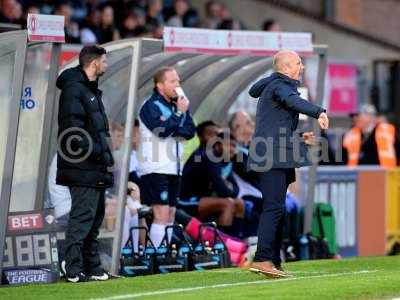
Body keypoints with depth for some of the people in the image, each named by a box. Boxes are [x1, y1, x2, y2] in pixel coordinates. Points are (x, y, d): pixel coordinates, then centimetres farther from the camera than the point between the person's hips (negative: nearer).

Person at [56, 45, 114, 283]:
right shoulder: (74, 89, -13)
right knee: (82, 216, -11)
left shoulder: (91, 90, 20)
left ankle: (93, 268, 19)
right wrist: (96, 151, -20)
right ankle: (74, 270, -11)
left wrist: (104, 153, 15)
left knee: (95, 217, 13)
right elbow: (72, 127, -21)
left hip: (95, 169, 11)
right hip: (83, 167, -11)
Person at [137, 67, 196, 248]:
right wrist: (179, 113, -10)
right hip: (155, 169, -8)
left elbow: (190, 132, 7)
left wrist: (172, 129, -9)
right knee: (162, 216, -15)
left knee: (170, 217, 6)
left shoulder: (177, 105, 17)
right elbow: (163, 130, -20)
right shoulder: (151, 106, -5)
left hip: (173, 169, 8)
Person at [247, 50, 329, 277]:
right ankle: (262, 259, -23)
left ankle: (274, 262, 13)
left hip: (279, 160, 11)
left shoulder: (274, 85, 24)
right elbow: (294, 101, -31)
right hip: (273, 157, -11)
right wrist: (319, 113, -49)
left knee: (277, 208, 11)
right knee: (274, 207, -17)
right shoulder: (279, 86, -8)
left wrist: (298, 137, 25)